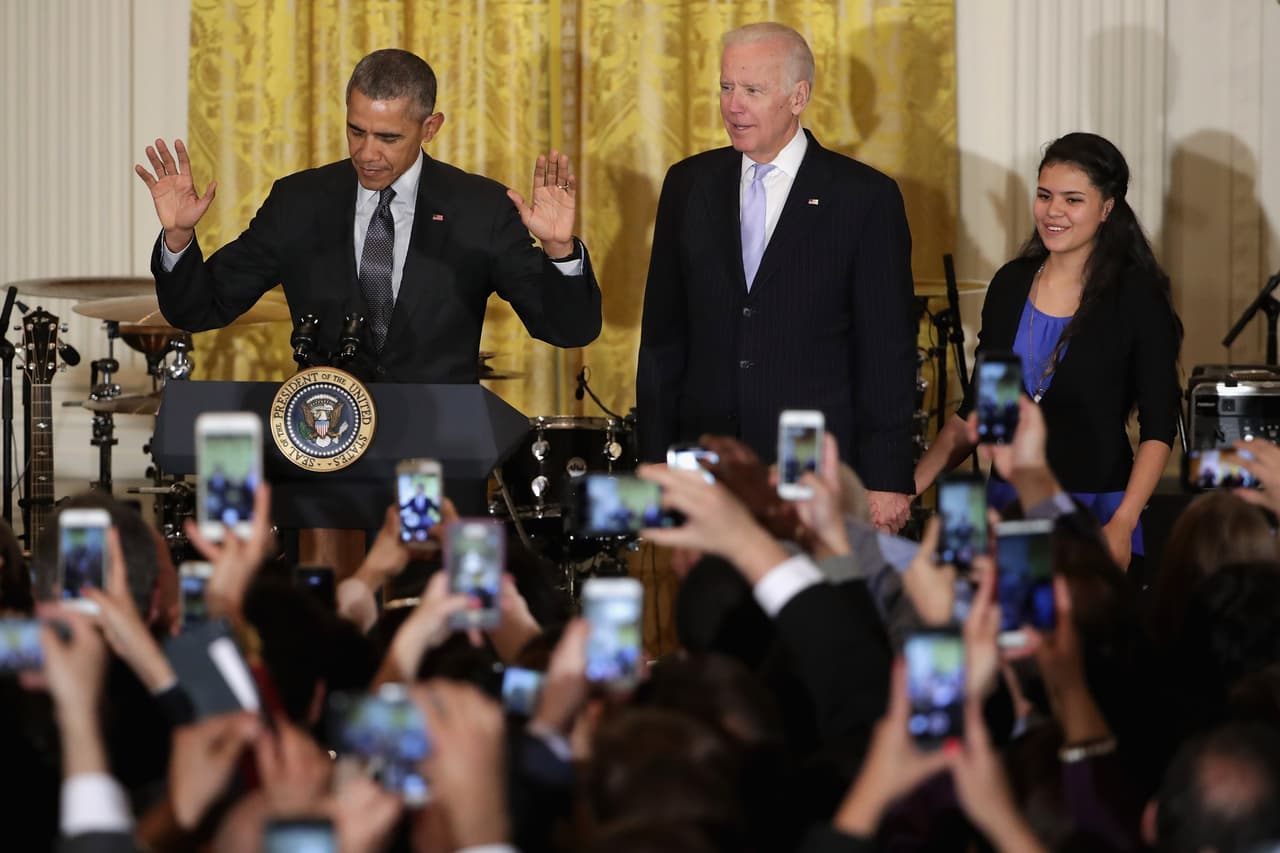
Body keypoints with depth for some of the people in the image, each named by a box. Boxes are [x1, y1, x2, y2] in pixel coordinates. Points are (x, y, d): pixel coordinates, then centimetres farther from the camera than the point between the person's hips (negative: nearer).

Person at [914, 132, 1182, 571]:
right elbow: (975, 411, 13)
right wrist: (908, 486, 1)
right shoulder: (1011, 284, 7)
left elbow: (1158, 429, -9)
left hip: (1095, 515, -4)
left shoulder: (1136, 296, -7)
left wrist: (1122, 526, -21)